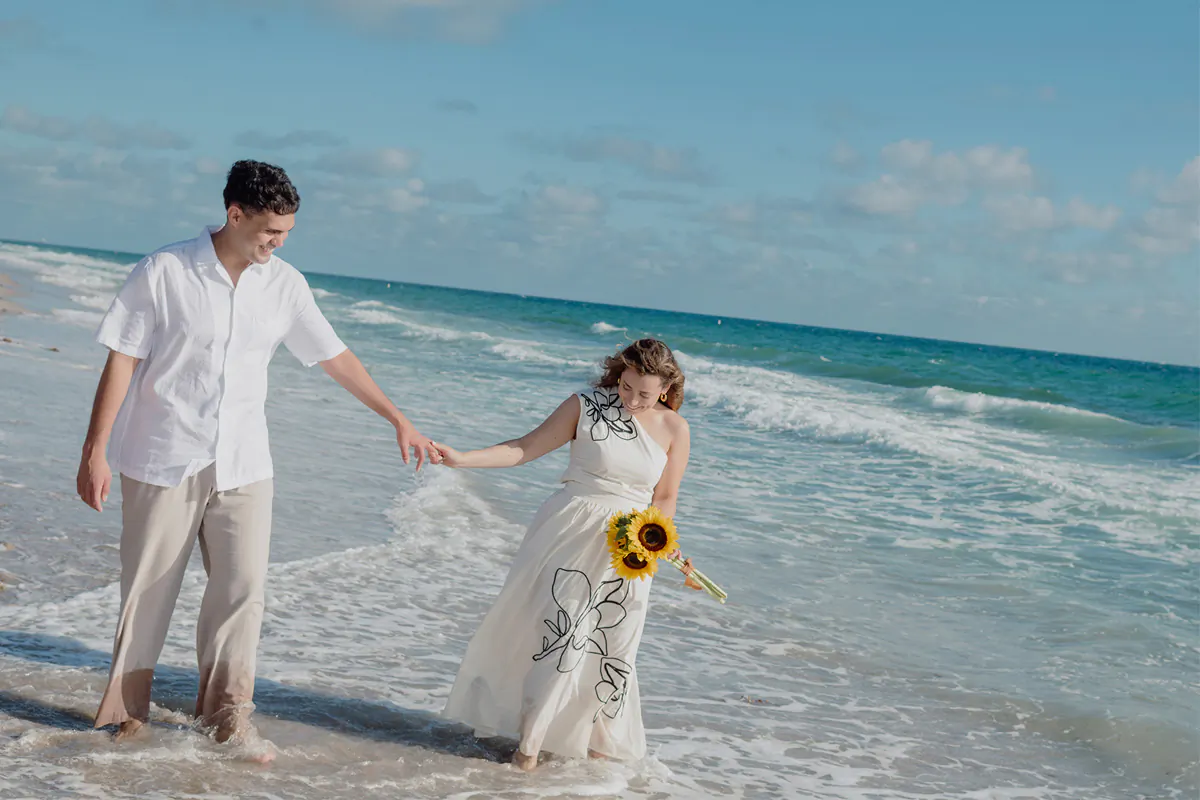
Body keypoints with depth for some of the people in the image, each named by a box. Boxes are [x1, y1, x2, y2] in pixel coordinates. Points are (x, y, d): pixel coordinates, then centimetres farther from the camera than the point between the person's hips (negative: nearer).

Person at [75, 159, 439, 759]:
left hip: (242, 463, 3)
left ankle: (226, 714, 12)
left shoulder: (284, 284, 2)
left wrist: (397, 419, 11)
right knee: (148, 589, 6)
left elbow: (334, 357, 10)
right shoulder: (164, 272, -9)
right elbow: (121, 362, -7)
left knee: (242, 587, -1)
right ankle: (128, 706, 25)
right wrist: (95, 452, -9)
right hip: (162, 460, -3)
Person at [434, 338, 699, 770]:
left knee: (610, 643, 5)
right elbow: (525, 448, -2)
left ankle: (597, 735, 26)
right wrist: (463, 459, -12)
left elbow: (664, 499, 6)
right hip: (571, 531, -2)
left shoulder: (674, 429, 1)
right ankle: (529, 739, 2)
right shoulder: (585, 406, -4)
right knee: (559, 626, -9)